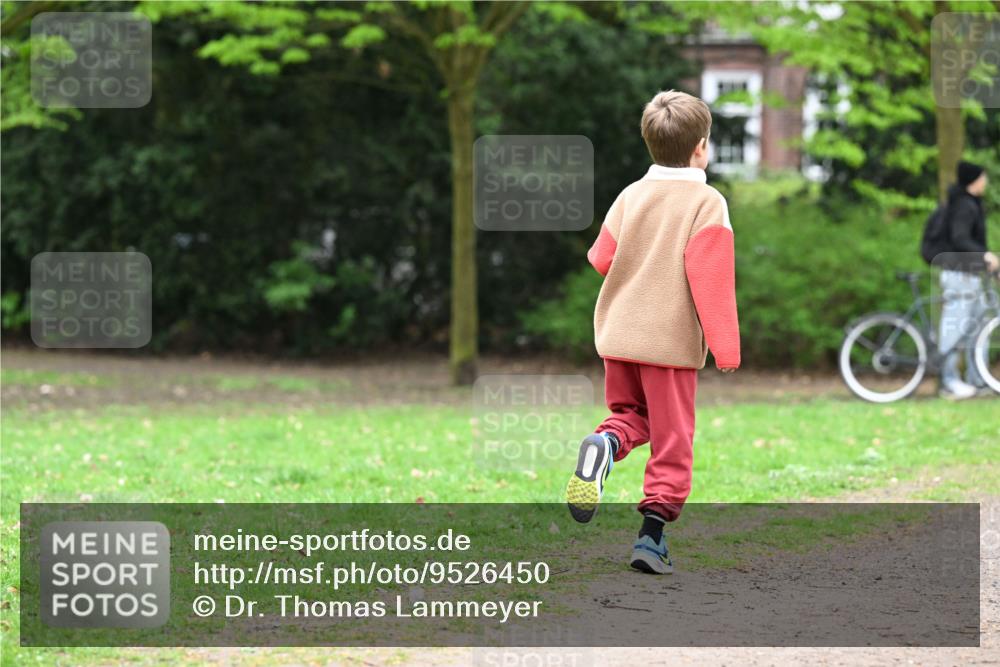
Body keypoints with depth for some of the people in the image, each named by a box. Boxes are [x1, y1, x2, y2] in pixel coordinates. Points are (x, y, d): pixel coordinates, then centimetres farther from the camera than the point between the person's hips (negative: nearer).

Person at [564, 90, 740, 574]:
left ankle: (605, 443, -12)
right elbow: (711, 279, -16)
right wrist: (725, 347, -14)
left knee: (631, 414, 22)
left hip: (619, 335, 5)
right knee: (671, 440, 5)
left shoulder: (631, 195, 5)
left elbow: (601, 258, 8)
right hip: (672, 340, -4)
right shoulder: (707, 203, -10)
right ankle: (652, 534, -1)